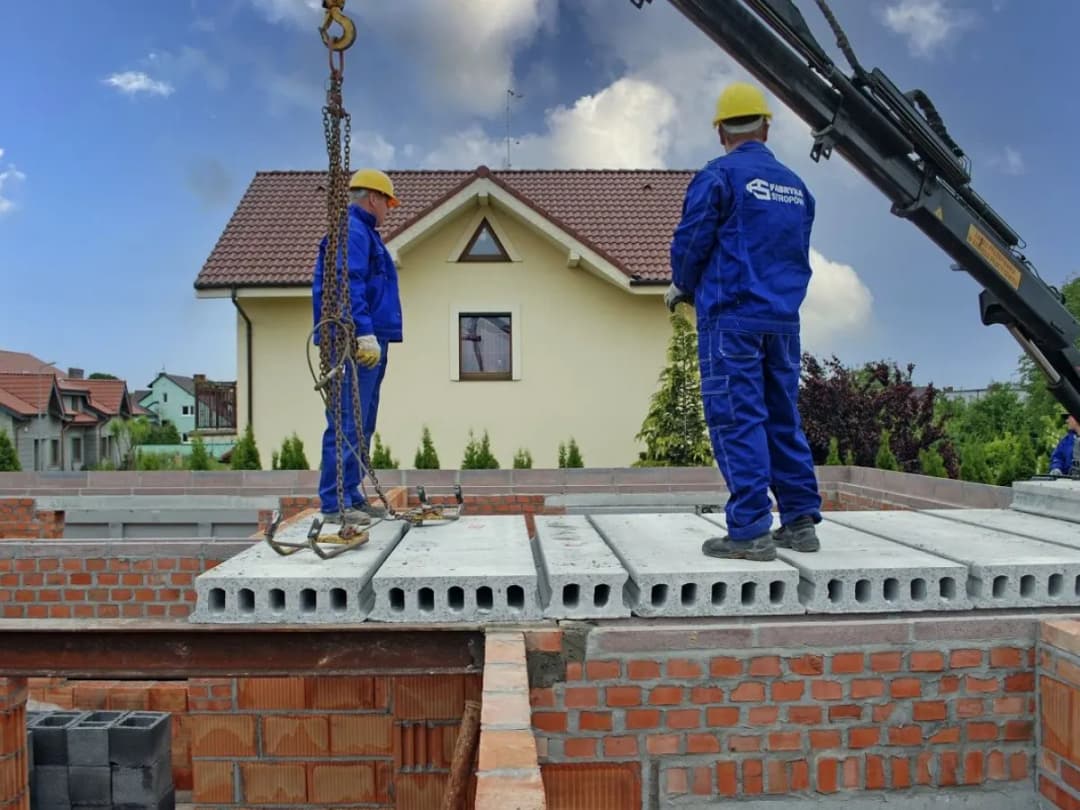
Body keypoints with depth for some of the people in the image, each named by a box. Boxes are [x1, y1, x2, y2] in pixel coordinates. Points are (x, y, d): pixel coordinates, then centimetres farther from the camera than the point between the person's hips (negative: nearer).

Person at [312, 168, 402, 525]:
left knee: (361, 425, 13)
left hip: (369, 343, 11)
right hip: (357, 344, -11)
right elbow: (349, 286, -20)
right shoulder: (351, 231, -8)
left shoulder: (364, 233, 24)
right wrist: (365, 333, -25)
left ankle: (351, 496, 19)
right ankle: (334, 503, -8)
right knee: (348, 424, -10)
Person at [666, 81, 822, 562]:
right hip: (783, 319, 6)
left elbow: (690, 245, -6)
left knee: (737, 420, -6)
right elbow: (798, 255, 17)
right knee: (784, 420, 12)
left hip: (731, 318, -6)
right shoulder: (795, 185, 15)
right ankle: (801, 521, 15)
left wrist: (682, 287, 12)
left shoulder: (719, 175, -5)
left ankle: (750, 531, -7)